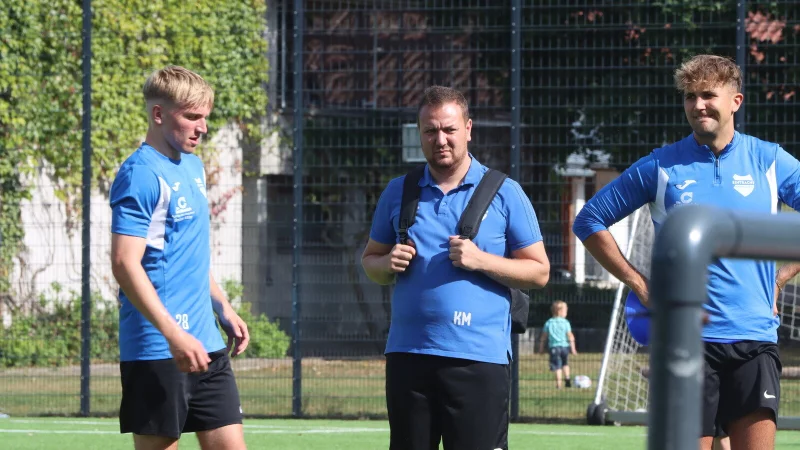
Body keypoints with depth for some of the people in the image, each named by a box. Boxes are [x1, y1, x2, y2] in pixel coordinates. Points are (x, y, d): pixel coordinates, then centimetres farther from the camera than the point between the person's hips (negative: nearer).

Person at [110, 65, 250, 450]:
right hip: (156, 349, -8)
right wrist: (174, 335, -26)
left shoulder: (193, 166, 15)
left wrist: (224, 310, 22)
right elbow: (125, 263, -21)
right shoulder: (142, 175, -13)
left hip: (206, 345, 8)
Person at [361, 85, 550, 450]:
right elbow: (370, 261, 20)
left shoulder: (505, 193, 3)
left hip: (479, 356, -3)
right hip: (407, 352, 4)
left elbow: (539, 271, 2)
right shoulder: (398, 192, 13)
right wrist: (387, 264, -4)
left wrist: (481, 260, -13)